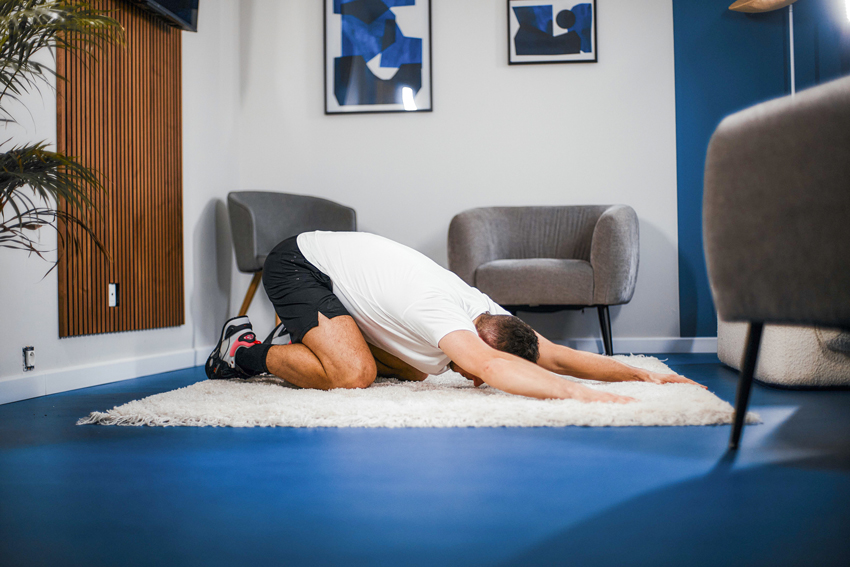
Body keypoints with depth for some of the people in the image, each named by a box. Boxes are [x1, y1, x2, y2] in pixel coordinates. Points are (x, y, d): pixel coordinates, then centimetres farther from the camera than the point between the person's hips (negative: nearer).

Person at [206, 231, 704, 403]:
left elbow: (557, 355, -10)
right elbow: (489, 365, -55)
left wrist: (643, 374, -18)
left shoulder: (483, 312, -11)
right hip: (297, 264, -8)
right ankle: (247, 351, -3)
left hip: (337, 264, 8)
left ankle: (301, 339, 21)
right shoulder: (440, 312, -36)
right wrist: (576, 393, -59)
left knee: (414, 369, 9)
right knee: (352, 373, -29)